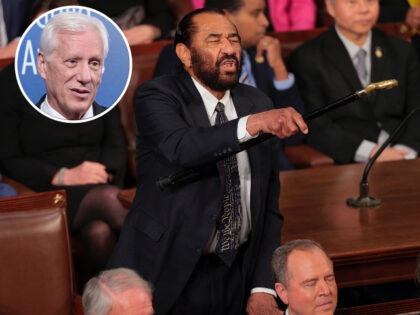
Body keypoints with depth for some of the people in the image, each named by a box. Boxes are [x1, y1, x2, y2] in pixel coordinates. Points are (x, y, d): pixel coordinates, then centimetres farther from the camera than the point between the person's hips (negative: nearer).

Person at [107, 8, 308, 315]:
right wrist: (253, 123, -43)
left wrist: (263, 287, -1)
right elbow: (182, 148, -30)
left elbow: (269, 204, 7)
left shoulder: (257, 103, 6)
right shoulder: (156, 96, -8)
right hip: (168, 275, -4)